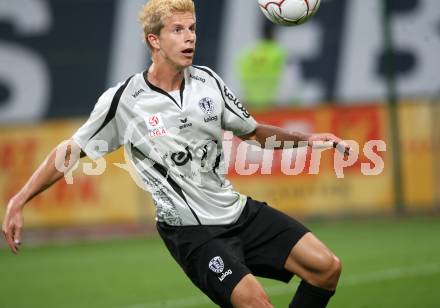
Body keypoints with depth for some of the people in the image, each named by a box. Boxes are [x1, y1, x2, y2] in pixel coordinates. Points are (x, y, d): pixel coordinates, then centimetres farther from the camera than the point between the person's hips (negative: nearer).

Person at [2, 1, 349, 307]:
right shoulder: (122, 101, -11)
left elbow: (252, 131, 19)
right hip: (191, 231, -6)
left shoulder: (208, 81, 3)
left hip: (239, 210, 6)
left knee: (327, 267, -4)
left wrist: (306, 138, 7)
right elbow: (70, 152, -1)